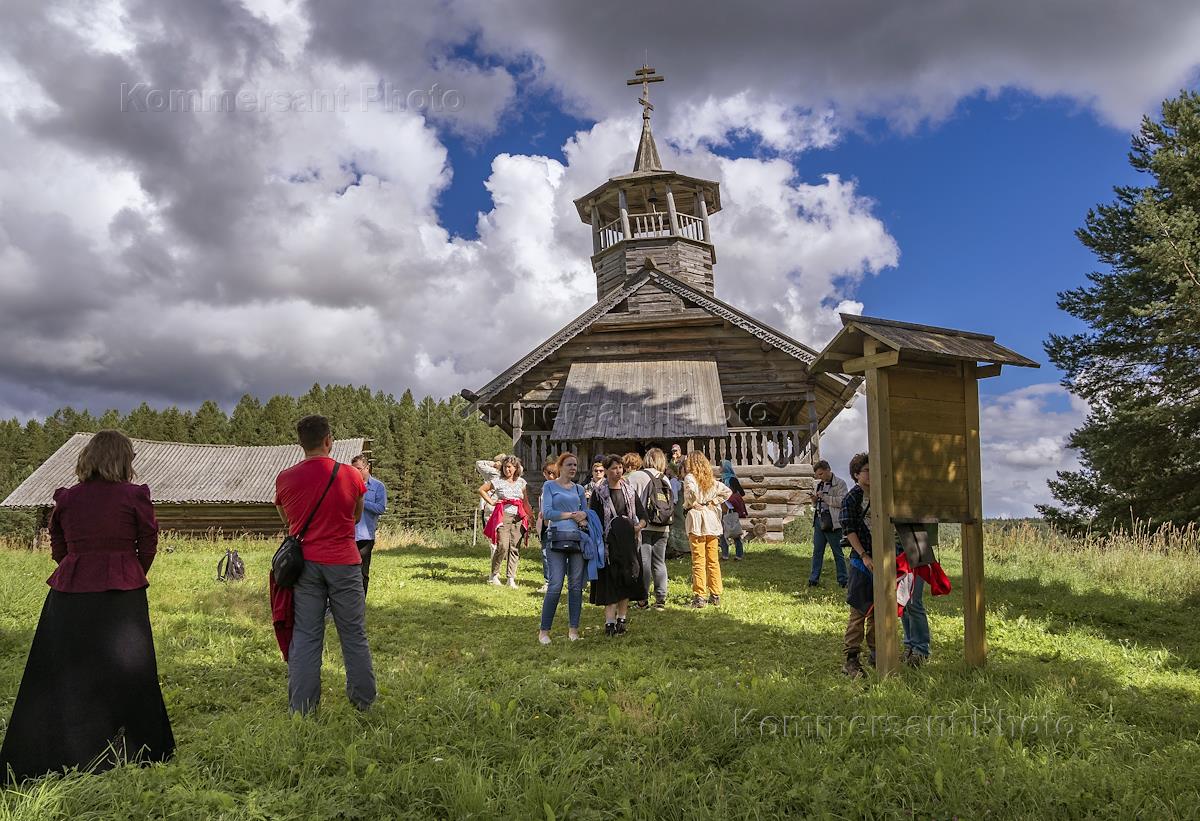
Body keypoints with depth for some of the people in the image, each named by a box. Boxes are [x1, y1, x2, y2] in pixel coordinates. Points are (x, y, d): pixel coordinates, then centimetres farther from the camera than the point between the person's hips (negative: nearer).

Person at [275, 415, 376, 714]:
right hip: (344, 563, -1)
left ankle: (302, 707, 10)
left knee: (305, 636, 7)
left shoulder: (284, 479, -2)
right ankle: (364, 700, 18)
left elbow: (287, 521, 13)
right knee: (354, 634, 9)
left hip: (305, 563, 1)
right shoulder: (351, 475, -6)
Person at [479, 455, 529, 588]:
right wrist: (491, 502, 3)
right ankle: (494, 575, 4)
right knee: (503, 546, -13)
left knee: (515, 548, 0)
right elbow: (481, 490, 8)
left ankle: (511, 579, 5)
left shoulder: (521, 482, 12)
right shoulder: (498, 481, 1)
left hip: (517, 517, 4)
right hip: (503, 516, -4)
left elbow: (526, 502, 16)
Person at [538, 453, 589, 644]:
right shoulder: (549, 486, 5)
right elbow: (547, 512, -5)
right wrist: (571, 515, -4)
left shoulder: (579, 489, 18)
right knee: (555, 586, -10)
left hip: (578, 539, 5)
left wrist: (583, 517, -5)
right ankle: (544, 630, -2)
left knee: (576, 586, 3)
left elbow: (585, 513, 18)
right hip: (557, 538, -5)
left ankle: (573, 629, 11)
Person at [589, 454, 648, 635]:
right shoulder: (599, 492, -2)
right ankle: (610, 622, -3)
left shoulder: (629, 490, 10)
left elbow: (642, 514, 12)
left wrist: (638, 526, -7)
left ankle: (622, 618, 17)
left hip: (627, 542, 4)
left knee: (626, 581, 7)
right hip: (608, 543, -4)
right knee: (610, 582, -5)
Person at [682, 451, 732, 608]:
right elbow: (727, 491, 12)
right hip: (711, 520, 6)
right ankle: (715, 596, 15)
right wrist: (714, 502, 9)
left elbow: (691, 490, -28)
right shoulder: (710, 479, 12)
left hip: (697, 519, -6)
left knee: (699, 561, -4)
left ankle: (699, 597, -3)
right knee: (713, 560, 10)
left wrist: (691, 504, -11)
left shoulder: (690, 477, -7)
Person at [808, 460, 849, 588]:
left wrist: (824, 496, -16)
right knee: (817, 551, 6)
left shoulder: (840, 484, -2)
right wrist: (814, 500, 4)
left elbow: (841, 501, -15)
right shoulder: (819, 485, 19)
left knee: (837, 552, 0)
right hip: (819, 520, 6)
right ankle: (814, 579, 10)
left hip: (832, 522, -6)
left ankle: (842, 580, 7)